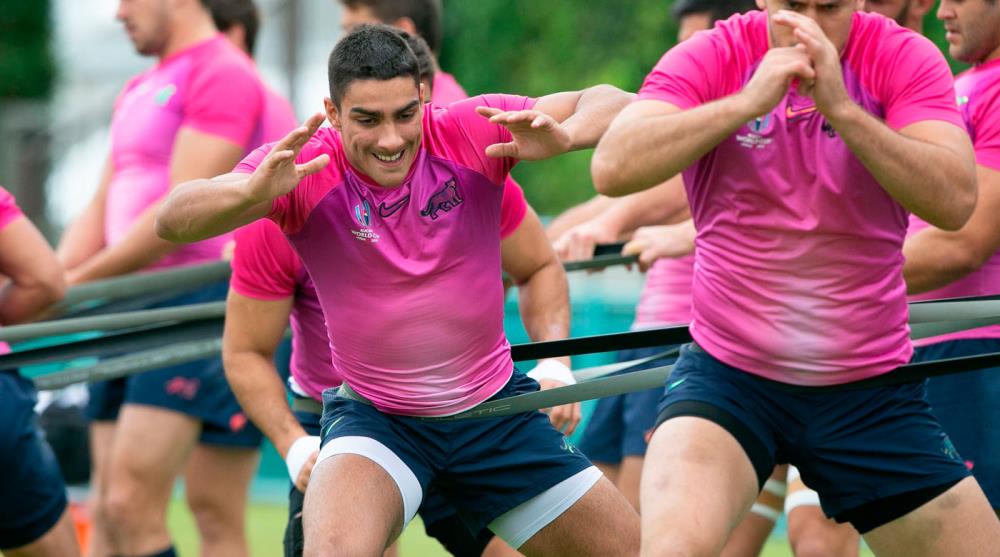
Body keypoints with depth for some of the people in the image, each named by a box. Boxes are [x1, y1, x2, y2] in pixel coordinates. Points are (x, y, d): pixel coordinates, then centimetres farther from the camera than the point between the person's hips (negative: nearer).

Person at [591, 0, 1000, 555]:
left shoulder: (904, 58, -5)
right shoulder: (710, 58, -7)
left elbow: (955, 200, -20)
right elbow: (612, 169, -21)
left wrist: (840, 106, -29)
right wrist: (748, 101, -28)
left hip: (871, 390, 2)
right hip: (728, 373, -2)